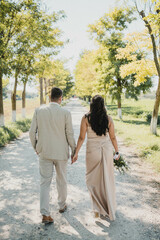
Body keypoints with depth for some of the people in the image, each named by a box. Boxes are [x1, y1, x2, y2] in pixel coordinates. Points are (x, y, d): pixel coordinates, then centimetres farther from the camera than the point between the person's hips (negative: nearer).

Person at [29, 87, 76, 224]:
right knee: (61, 180, 18)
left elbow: (32, 132, -3)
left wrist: (35, 147, 13)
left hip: (44, 152, 1)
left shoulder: (39, 110, -5)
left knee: (45, 182, 9)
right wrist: (74, 151, 5)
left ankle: (45, 214, 6)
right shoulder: (65, 113, -11)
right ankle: (62, 205, 37)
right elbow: (70, 134, -9)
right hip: (61, 152, -1)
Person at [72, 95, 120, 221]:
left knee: (94, 179, 14)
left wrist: (76, 153, 0)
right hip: (107, 150, 2)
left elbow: (81, 137, -8)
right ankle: (110, 209, 29)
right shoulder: (108, 118, -3)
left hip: (93, 150, -2)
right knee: (107, 179, 16)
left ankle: (98, 209, 18)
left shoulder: (86, 118, -8)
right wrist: (117, 151, 15)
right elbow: (113, 137, 2)